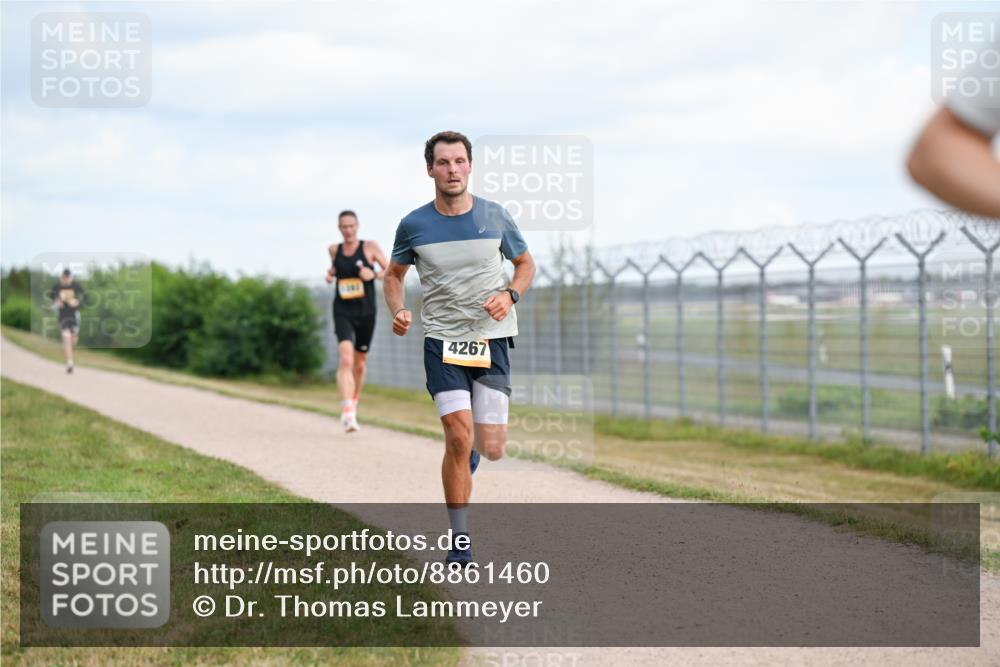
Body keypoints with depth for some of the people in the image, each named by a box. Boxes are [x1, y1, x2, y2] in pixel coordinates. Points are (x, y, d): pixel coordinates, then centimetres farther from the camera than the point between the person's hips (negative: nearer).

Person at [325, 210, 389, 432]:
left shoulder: (370, 247, -2)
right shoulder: (334, 249, 6)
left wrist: (374, 274, -19)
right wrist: (330, 274, 4)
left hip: (366, 313, 0)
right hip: (343, 313, 0)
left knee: (360, 363, 16)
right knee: (345, 359, -21)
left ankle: (355, 399, 45)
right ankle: (347, 412, -29)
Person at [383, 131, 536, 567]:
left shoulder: (495, 217, 0)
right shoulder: (413, 225, -2)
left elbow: (525, 264, 13)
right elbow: (393, 274, 13)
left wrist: (510, 295, -8)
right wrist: (398, 310, -6)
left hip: (491, 339, 1)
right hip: (442, 339, -1)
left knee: (491, 448, -3)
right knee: (459, 437, -15)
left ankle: (467, 457, 38)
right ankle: (460, 543, -3)